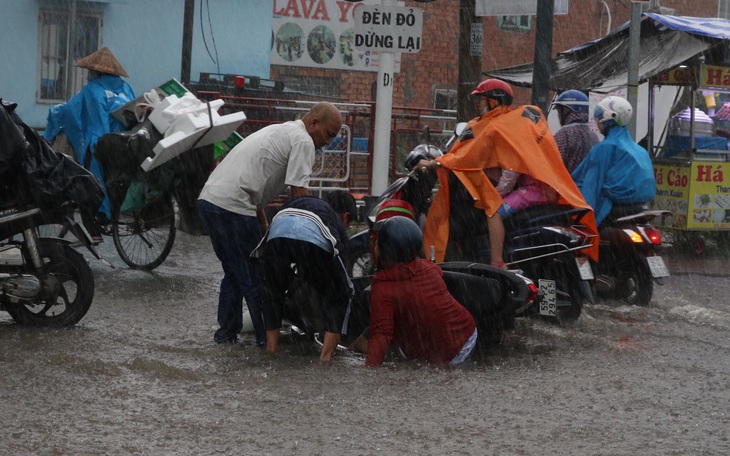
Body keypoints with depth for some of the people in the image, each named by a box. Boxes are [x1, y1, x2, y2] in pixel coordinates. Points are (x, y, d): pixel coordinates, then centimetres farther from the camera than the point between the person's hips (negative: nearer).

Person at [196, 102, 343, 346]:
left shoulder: (279, 131, 27)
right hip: (232, 206, -10)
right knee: (255, 277, 0)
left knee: (233, 271, 21)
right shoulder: (303, 142, -3)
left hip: (208, 198, 10)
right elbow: (299, 192, -10)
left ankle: (227, 331, 25)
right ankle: (267, 336, 7)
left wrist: (265, 227, 23)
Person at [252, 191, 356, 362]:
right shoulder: (337, 223, 37)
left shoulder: (295, 202, 45)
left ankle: (272, 348, 25)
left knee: (273, 291, 31)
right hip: (314, 238, -2)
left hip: (277, 234, 3)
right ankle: (326, 354, 10)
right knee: (339, 295, 20)